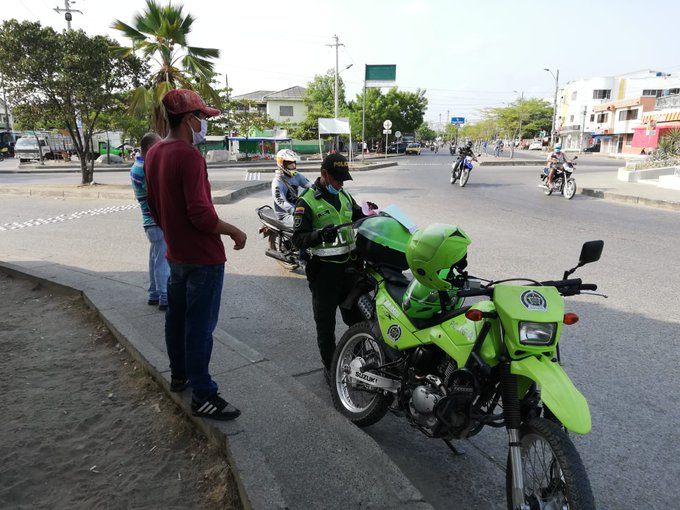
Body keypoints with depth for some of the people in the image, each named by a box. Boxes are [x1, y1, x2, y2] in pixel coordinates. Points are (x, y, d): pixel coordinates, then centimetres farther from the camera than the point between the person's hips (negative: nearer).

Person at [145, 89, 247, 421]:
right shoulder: (189, 155, -21)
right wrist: (234, 232, -14)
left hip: (176, 254, 10)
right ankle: (203, 397, 7)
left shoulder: (153, 154, 8)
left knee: (177, 316, 20)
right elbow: (201, 215, -27)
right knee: (200, 327, -2)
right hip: (203, 257, -9)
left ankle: (179, 375, 37)